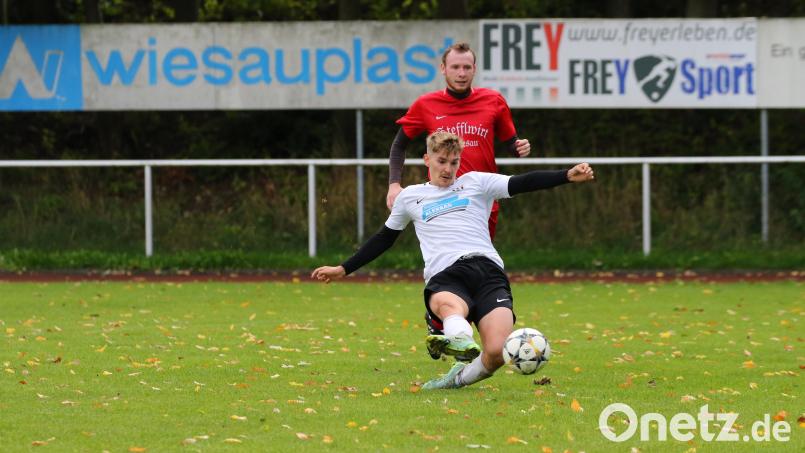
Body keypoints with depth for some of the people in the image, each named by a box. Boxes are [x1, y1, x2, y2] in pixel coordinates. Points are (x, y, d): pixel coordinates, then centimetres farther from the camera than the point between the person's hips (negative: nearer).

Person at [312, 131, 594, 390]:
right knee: (448, 304, -42)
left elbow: (523, 183, 9)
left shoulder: (476, 183, 20)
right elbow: (383, 239, 37)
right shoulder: (410, 198, 26)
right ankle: (463, 343, -74)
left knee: (497, 352, -24)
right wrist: (343, 269, 36)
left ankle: (459, 377, 5)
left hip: (486, 268, 0)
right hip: (444, 277, 0)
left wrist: (567, 176, -6)